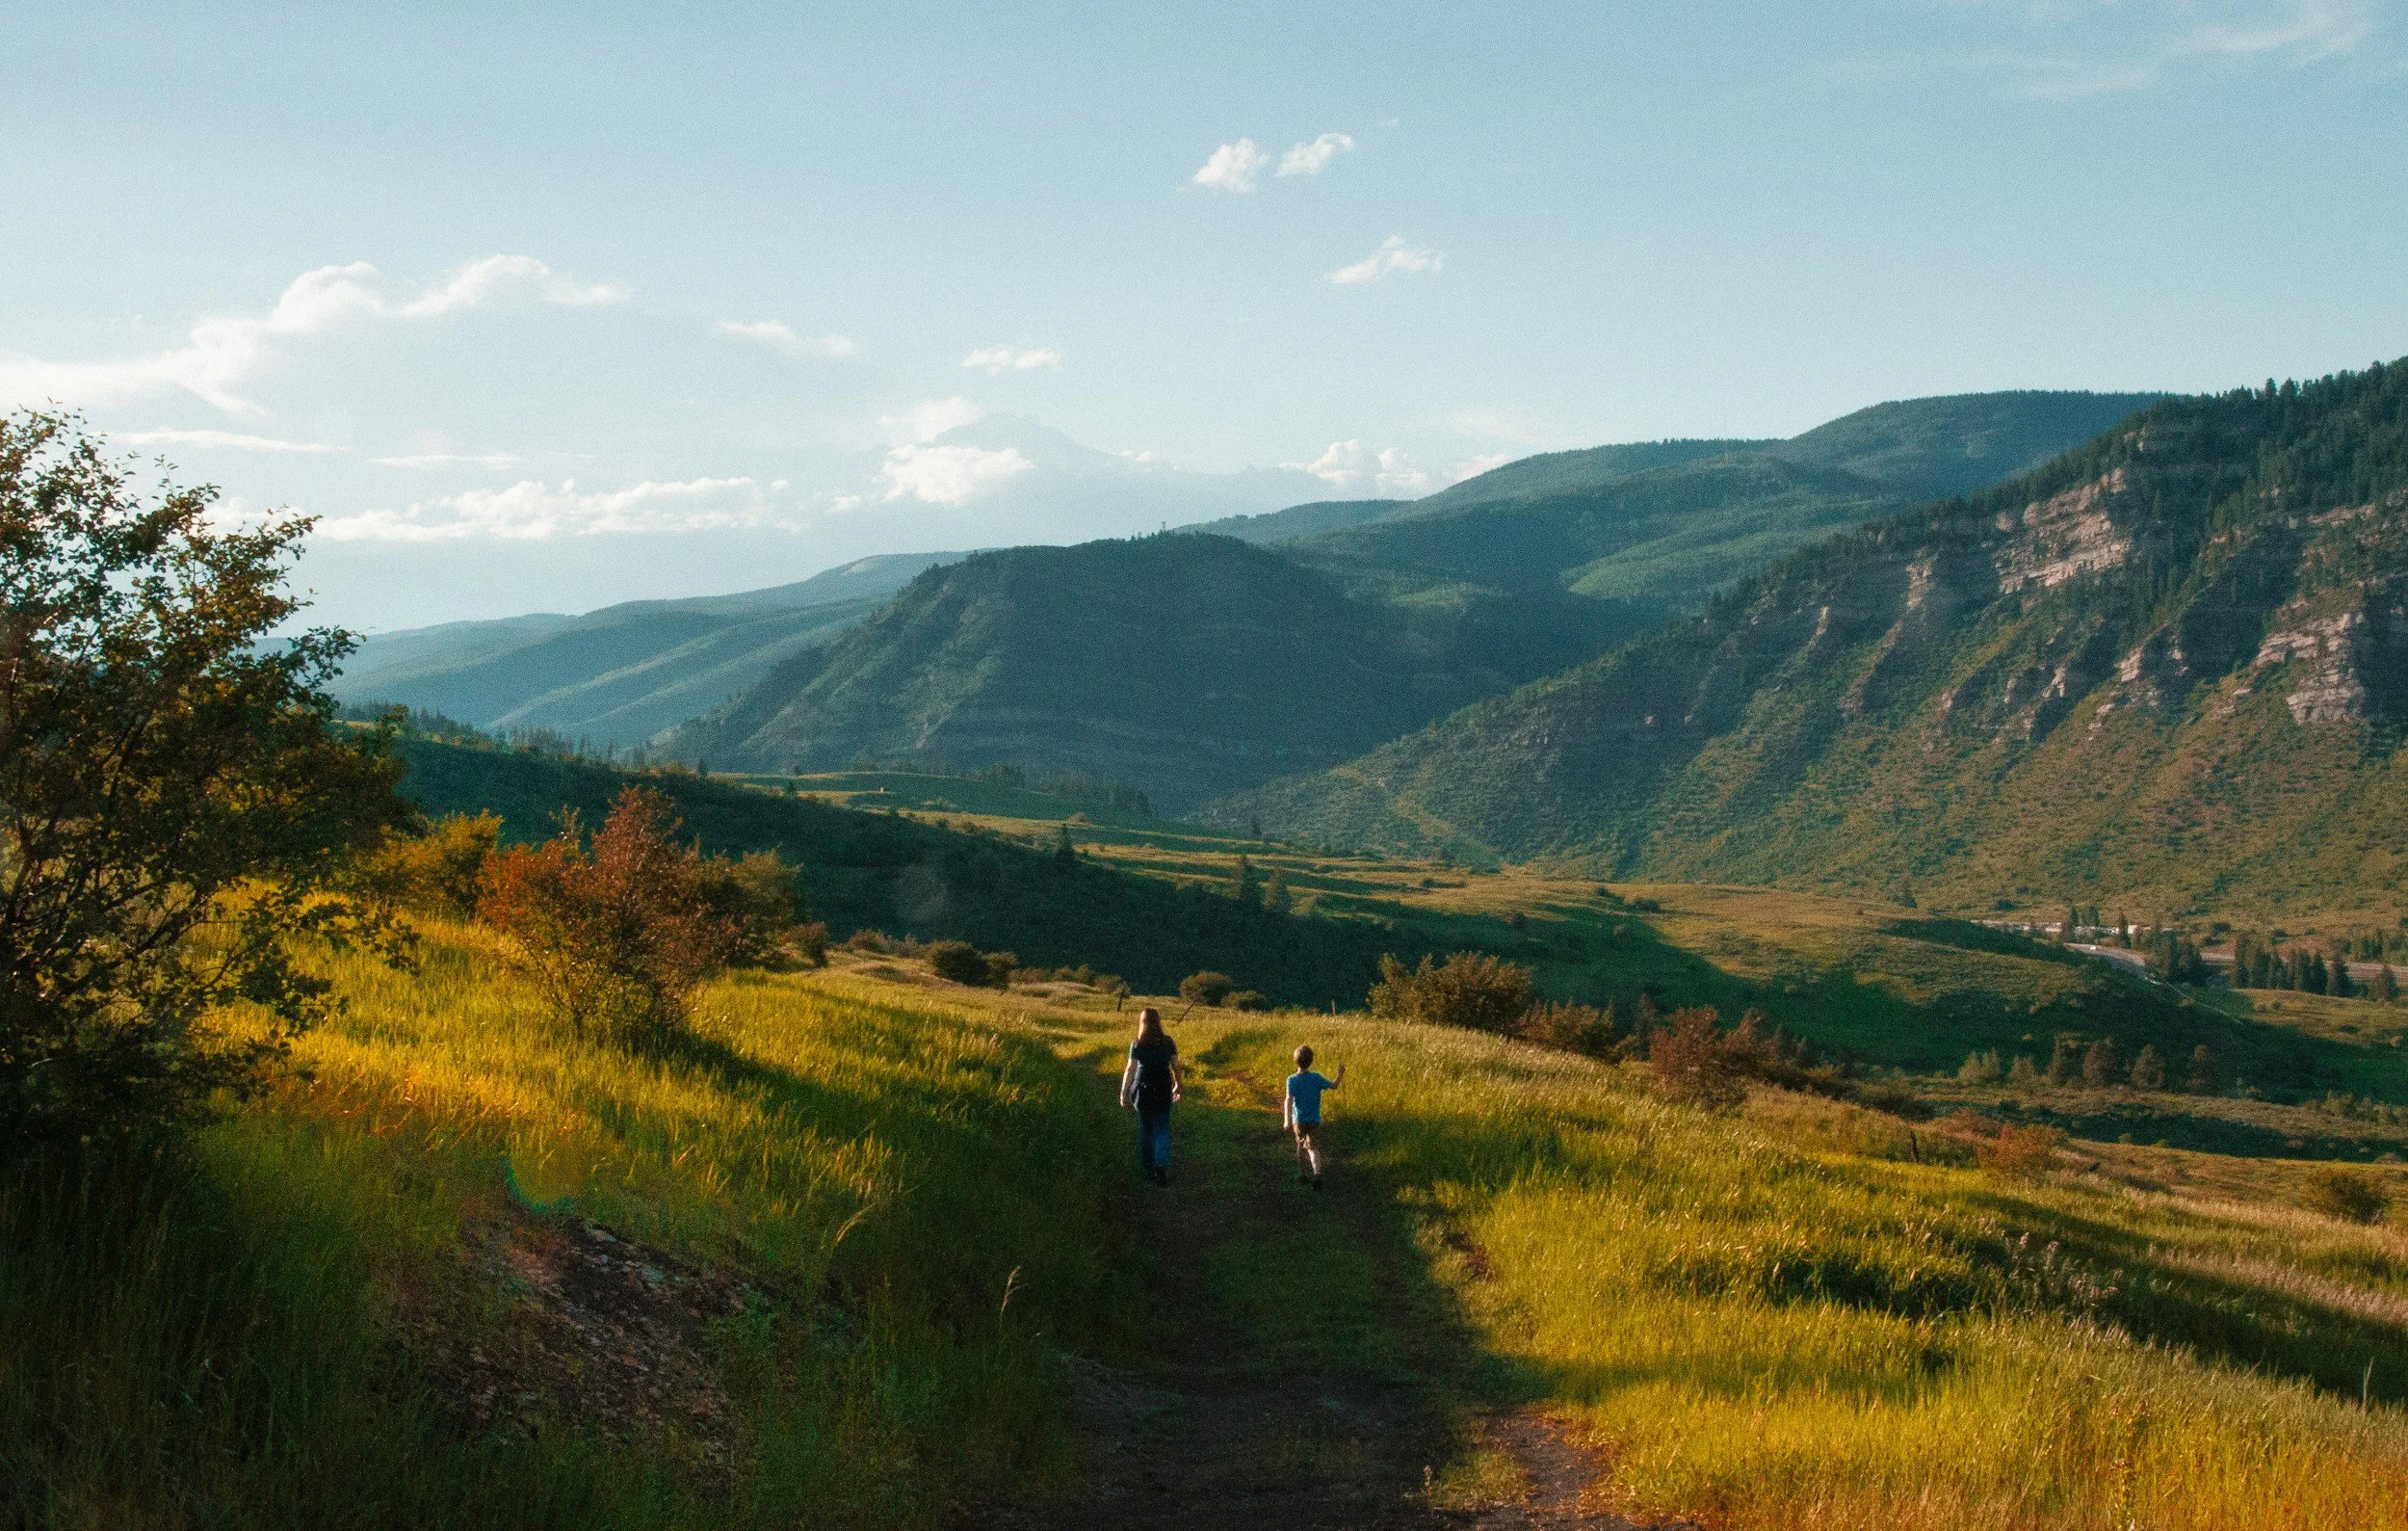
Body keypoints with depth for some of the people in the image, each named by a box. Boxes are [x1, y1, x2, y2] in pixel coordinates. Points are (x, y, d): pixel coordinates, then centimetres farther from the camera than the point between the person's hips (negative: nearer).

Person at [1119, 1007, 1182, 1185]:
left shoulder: (1137, 1045, -11)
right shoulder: (1168, 1042, -4)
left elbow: (1130, 1070, -15)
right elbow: (1176, 1066, 2)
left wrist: (1124, 1094, -12)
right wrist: (1178, 1086, 16)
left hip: (1142, 1091, -1)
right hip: (1163, 1091, 1)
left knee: (1145, 1130, 16)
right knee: (1162, 1130, 6)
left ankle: (1148, 1169, 23)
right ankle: (1161, 1164, -18)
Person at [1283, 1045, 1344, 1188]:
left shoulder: (1292, 1080, -14)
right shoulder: (1316, 1078, -9)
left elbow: (1289, 1100, -22)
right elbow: (1333, 1086, 2)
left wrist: (1287, 1120, -27)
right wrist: (1340, 1074, 19)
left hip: (1299, 1120, 0)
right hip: (1314, 1120, 0)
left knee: (1301, 1146, 19)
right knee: (1313, 1148, -1)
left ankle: (1302, 1173, 31)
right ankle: (1317, 1174, -24)